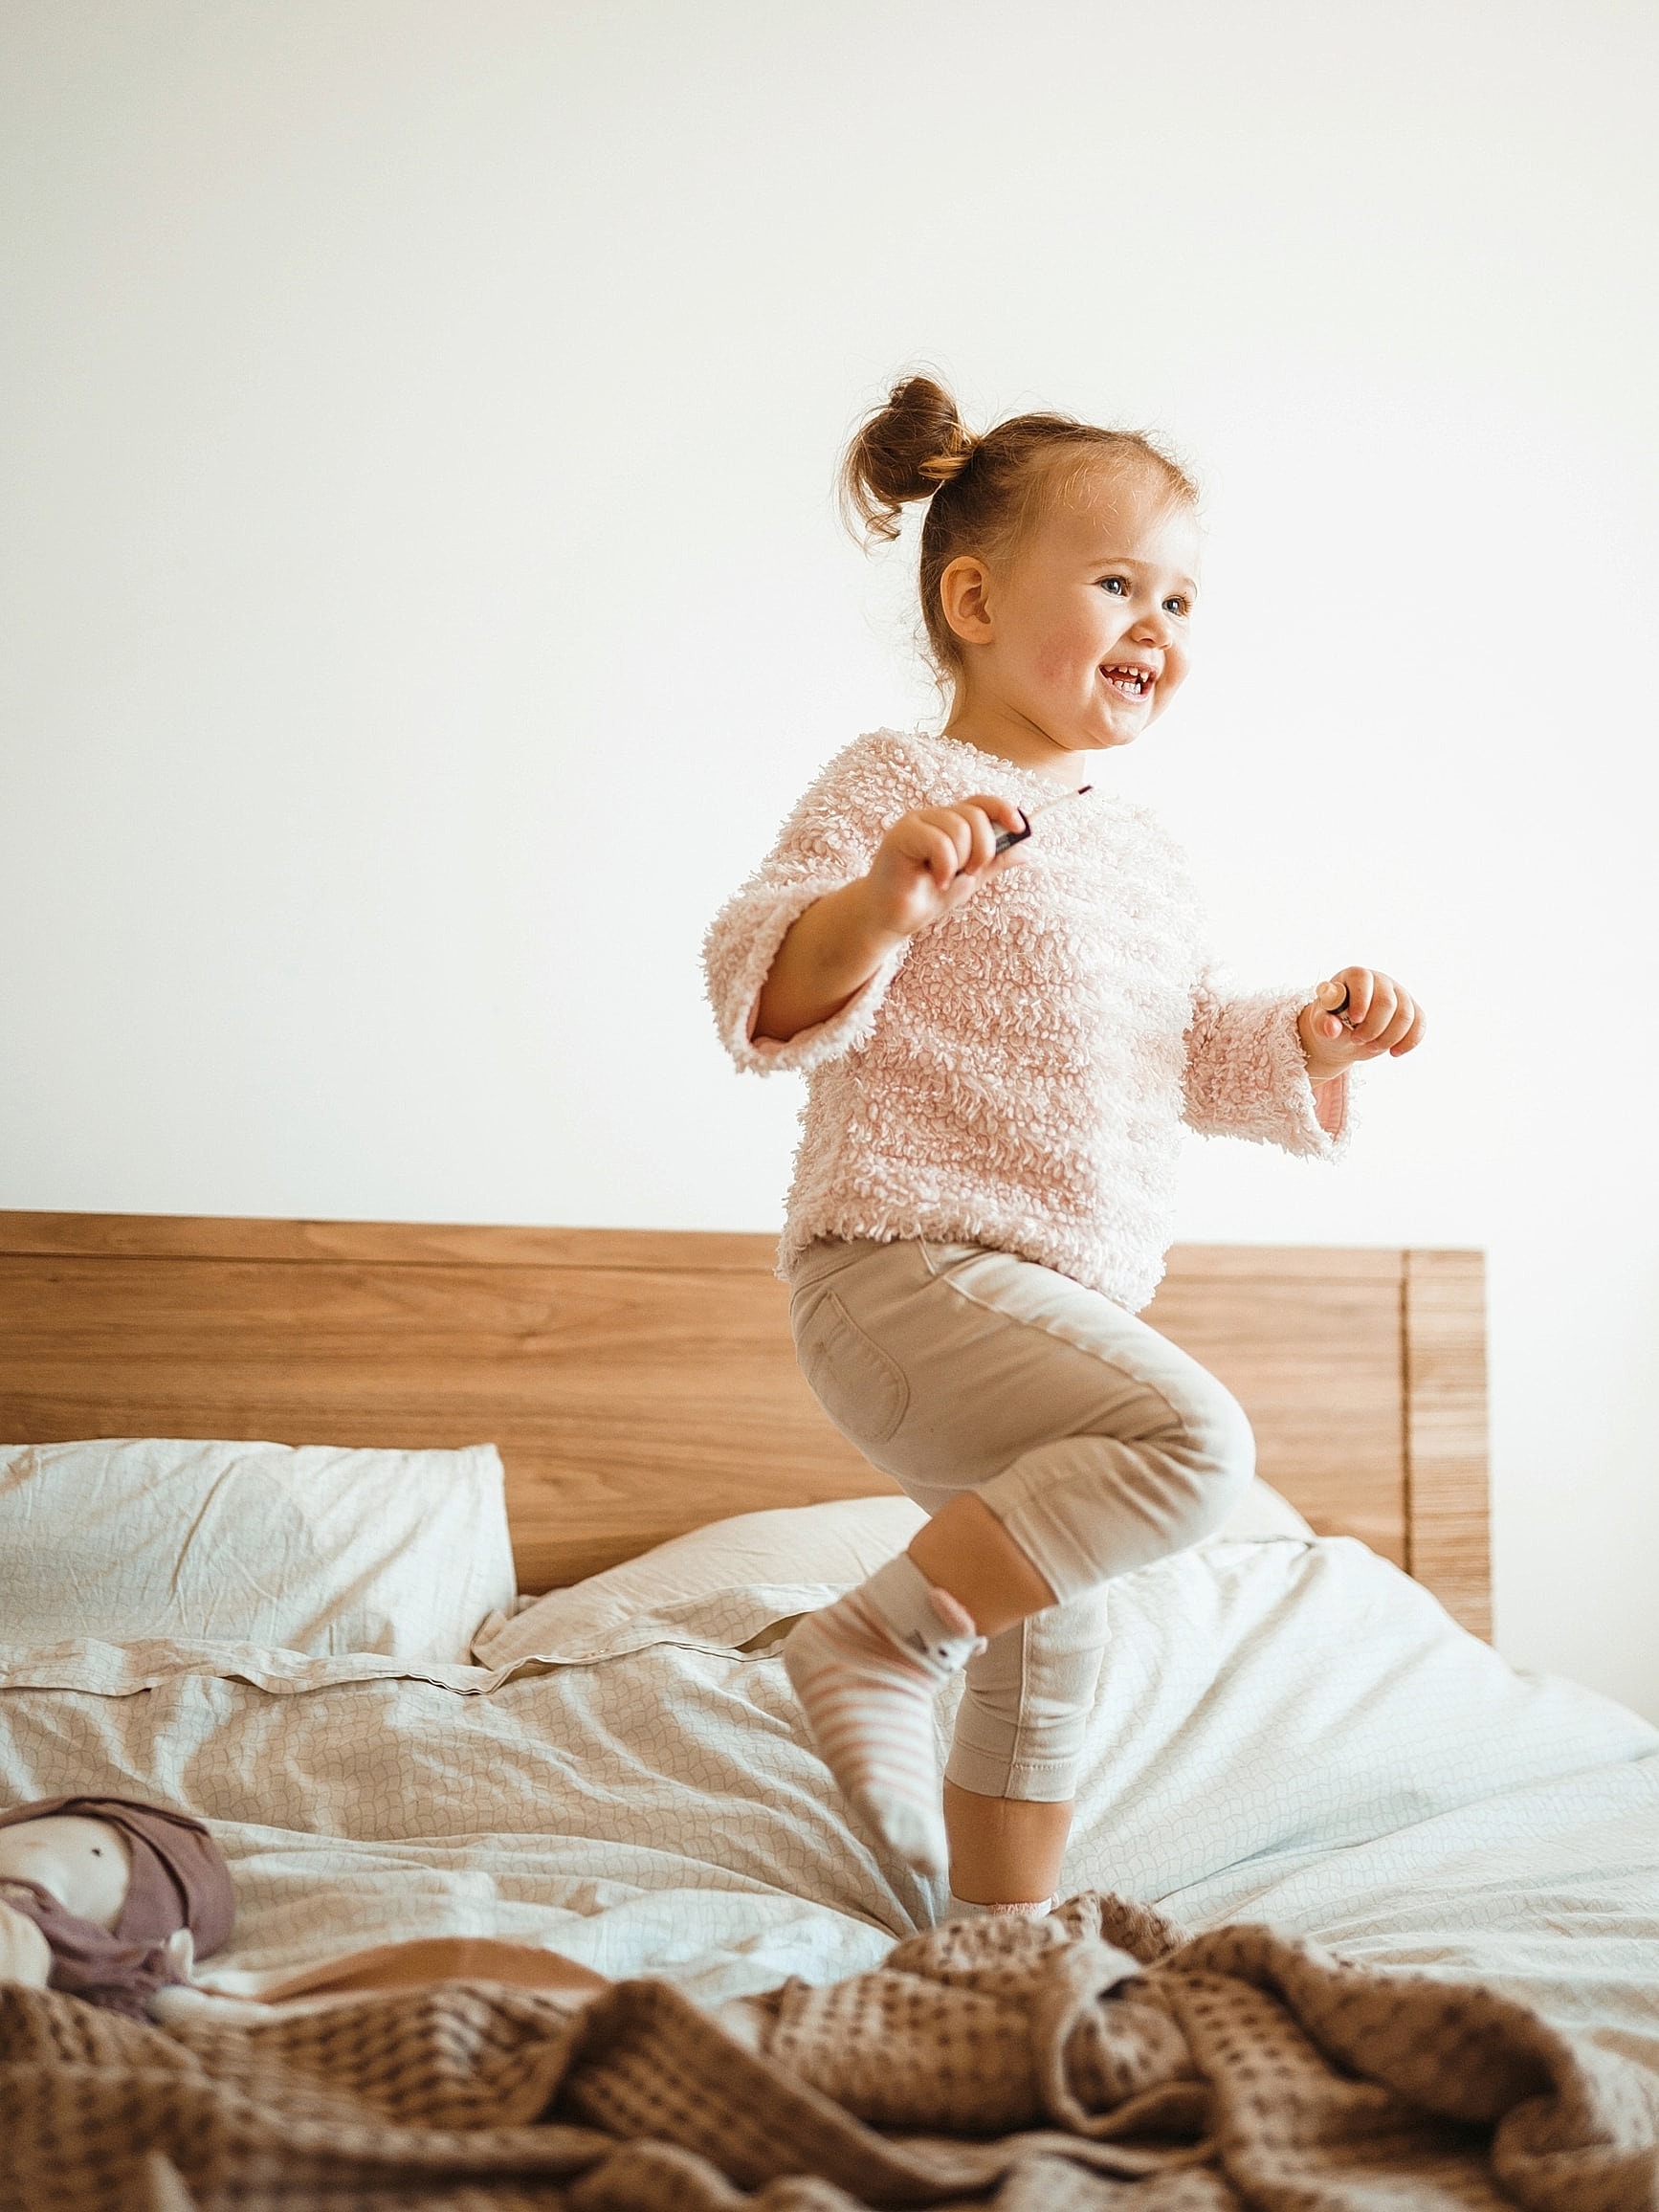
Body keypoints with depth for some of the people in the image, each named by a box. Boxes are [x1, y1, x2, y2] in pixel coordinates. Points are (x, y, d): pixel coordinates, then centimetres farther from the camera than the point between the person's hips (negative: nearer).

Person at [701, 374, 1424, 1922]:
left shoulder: (1137, 850, 18)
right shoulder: (898, 782, -7)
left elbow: (1187, 1055, 24)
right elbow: (761, 1000, -16)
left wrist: (1310, 1043, 4)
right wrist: (881, 900, -36)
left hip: (1062, 1302, 9)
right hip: (907, 1270, -9)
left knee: (1051, 1639, 18)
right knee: (1193, 1441, -28)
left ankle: (999, 1933, 36)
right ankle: (876, 1642, -14)